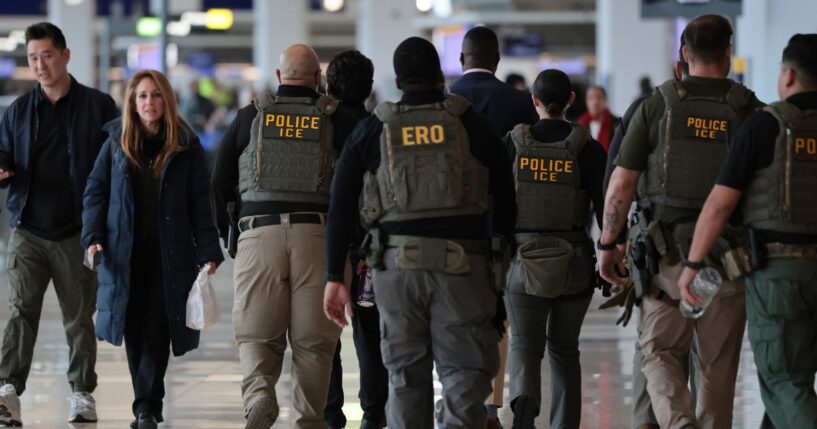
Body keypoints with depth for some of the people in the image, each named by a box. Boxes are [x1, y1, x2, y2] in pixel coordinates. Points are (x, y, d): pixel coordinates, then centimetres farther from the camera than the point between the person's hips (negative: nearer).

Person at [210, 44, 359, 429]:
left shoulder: (250, 117, 9)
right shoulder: (337, 120, 6)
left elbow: (220, 181, 10)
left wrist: (225, 234, 20)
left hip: (259, 233, 0)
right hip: (318, 234, 0)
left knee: (256, 334, 3)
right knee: (313, 339, 7)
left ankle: (259, 396, -22)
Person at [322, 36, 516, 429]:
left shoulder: (372, 131, 8)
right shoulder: (473, 125, 5)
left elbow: (340, 208, 6)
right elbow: (506, 201, 8)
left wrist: (334, 277, 8)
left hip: (397, 265, 2)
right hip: (463, 263, -2)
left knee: (405, 375, 10)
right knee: (466, 368, 1)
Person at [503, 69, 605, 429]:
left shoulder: (513, 143, -2)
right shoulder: (587, 148, -4)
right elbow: (606, 210, -7)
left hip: (522, 259, -1)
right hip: (574, 262, 1)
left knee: (525, 344, 5)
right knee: (564, 347, 16)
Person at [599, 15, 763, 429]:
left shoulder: (657, 105, -2)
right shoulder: (749, 110, -1)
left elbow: (621, 184, -2)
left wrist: (607, 244, 8)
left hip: (669, 252, -1)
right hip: (729, 254, 1)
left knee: (661, 352, 7)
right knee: (718, 363, 10)